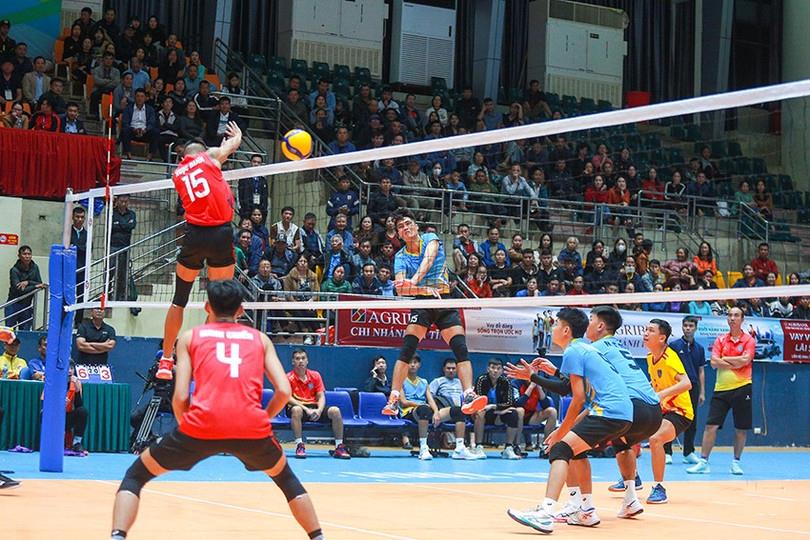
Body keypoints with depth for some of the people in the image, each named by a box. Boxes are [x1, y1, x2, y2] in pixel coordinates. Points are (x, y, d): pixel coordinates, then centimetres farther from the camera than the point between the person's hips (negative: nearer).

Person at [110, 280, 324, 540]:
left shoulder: (190, 337, 18)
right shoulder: (260, 338, 22)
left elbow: (180, 397, 7)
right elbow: (284, 391, 9)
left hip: (202, 424, -2)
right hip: (252, 428, 2)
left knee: (135, 476, 18)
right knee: (286, 479, 33)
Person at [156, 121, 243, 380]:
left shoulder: (178, 174, 16)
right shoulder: (210, 156, 8)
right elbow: (234, 142, 24)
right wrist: (237, 133, 48)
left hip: (194, 233, 3)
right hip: (221, 233, -3)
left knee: (179, 299, 13)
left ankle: (165, 361, 18)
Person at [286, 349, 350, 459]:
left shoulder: (315, 375, 8)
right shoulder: (289, 378, -3)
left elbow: (321, 397, 3)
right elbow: (288, 398, -14)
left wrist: (319, 410, -18)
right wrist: (306, 409, -25)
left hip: (314, 408, 4)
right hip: (299, 407, -4)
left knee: (335, 411, -20)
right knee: (296, 410, -40)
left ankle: (339, 447, -15)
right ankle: (299, 445, -35)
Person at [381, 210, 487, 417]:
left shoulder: (430, 238, 3)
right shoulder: (400, 257, 4)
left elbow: (428, 259, -20)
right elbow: (400, 289, -10)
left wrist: (414, 280, -38)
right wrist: (425, 290, -28)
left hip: (445, 302, 0)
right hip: (422, 303, 0)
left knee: (461, 349, -14)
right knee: (406, 350, -13)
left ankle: (469, 397, -22)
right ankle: (393, 400, -12)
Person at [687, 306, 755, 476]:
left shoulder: (749, 340, 1)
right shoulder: (721, 339, 9)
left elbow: (745, 360, -15)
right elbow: (714, 363, -3)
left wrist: (724, 359, -6)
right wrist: (736, 363, -10)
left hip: (741, 388, -2)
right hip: (721, 389, 2)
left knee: (741, 429, 4)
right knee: (711, 426, -3)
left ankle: (736, 462, 18)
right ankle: (703, 462, 1)